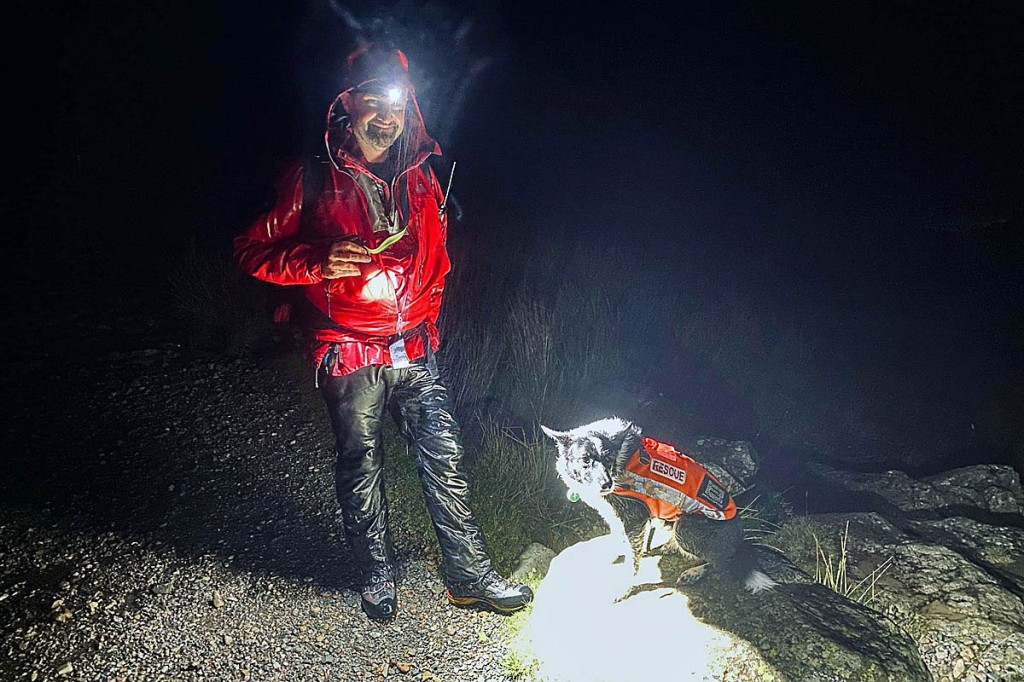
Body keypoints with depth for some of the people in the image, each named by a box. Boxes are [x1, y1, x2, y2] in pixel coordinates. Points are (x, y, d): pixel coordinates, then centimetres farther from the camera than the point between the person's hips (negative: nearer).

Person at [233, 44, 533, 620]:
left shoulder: (422, 179, 11)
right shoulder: (314, 180, -4)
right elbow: (252, 250, -3)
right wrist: (320, 262, -19)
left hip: (415, 350, 4)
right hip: (350, 356, -3)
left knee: (445, 457, 4)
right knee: (362, 467, 9)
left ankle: (470, 574, 19)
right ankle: (378, 579, 29)